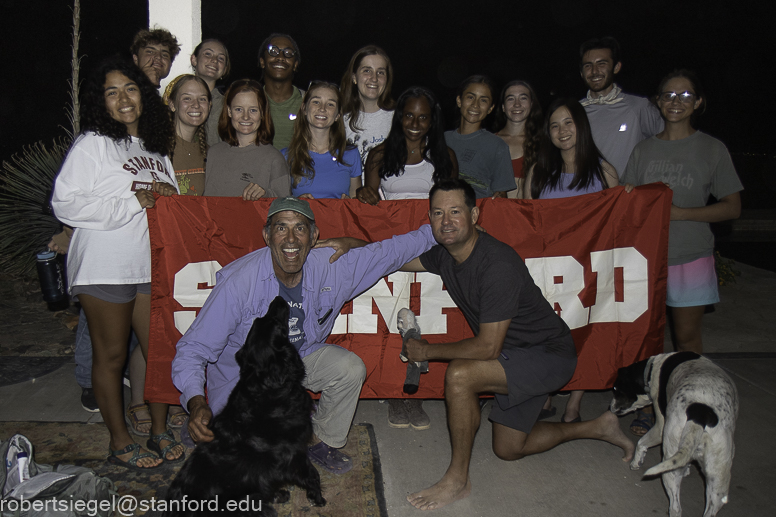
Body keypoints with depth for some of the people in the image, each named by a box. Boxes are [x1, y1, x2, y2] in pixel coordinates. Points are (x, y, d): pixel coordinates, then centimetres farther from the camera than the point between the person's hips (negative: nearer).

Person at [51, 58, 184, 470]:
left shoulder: (155, 147, 16)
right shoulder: (92, 144, -4)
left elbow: (169, 200, 25)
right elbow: (64, 204, -12)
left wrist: (167, 194, 0)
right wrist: (132, 204, -16)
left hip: (151, 263, 6)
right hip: (105, 268, -6)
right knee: (111, 355, 5)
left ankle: (160, 431, 24)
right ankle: (119, 443, 18)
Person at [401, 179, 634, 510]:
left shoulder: (498, 265, -32)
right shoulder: (443, 253, -7)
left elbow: (488, 349, -29)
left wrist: (427, 351, -18)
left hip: (550, 354, -9)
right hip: (515, 355, 9)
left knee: (460, 374, -30)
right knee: (507, 449, 18)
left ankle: (457, 480, -10)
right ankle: (597, 427, 35)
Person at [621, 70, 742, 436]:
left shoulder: (712, 149, 2)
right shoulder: (644, 150, 9)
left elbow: (732, 208, -1)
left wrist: (679, 212, -12)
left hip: (691, 257, -2)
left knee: (686, 336, 5)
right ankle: (648, 406, 15)